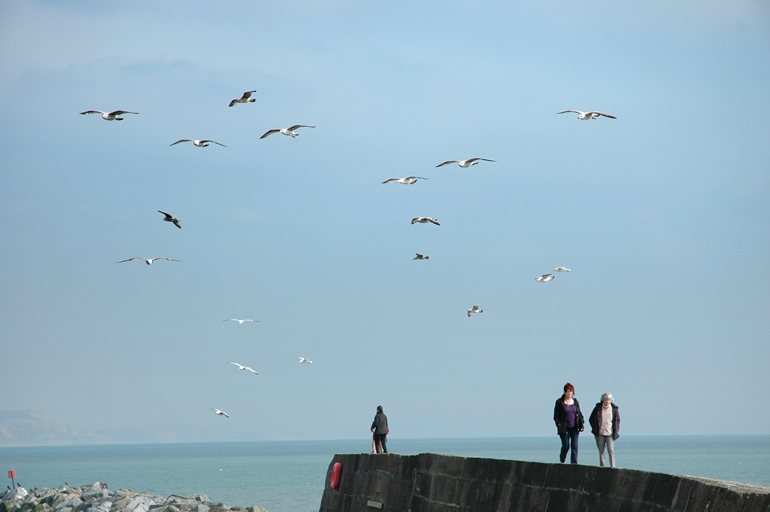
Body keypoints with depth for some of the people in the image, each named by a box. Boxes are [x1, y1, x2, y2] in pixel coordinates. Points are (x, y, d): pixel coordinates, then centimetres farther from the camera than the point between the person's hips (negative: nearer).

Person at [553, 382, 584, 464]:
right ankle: (562, 461, 23)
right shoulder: (560, 402, -2)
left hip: (574, 428, 3)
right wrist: (559, 426, -12)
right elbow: (556, 416, -2)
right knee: (566, 446, -1)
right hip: (565, 429, -3)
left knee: (574, 446, -3)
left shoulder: (575, 401, 9)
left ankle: (574, 463, -2)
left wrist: (582, 423, 1)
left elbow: (579, 413, 16)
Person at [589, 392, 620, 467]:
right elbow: (591, 419, 9)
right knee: (601, 451, 6)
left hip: (610, 433, -1)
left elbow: (617, 420, 9)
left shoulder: (614, 409, 1)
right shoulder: (598, 408, 1)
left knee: (611, 450, -11)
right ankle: (602, 466, 11)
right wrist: (595, 429, 1)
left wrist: (616, 432, 0)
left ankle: (613, 466, -12)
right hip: (600, 434, 1)